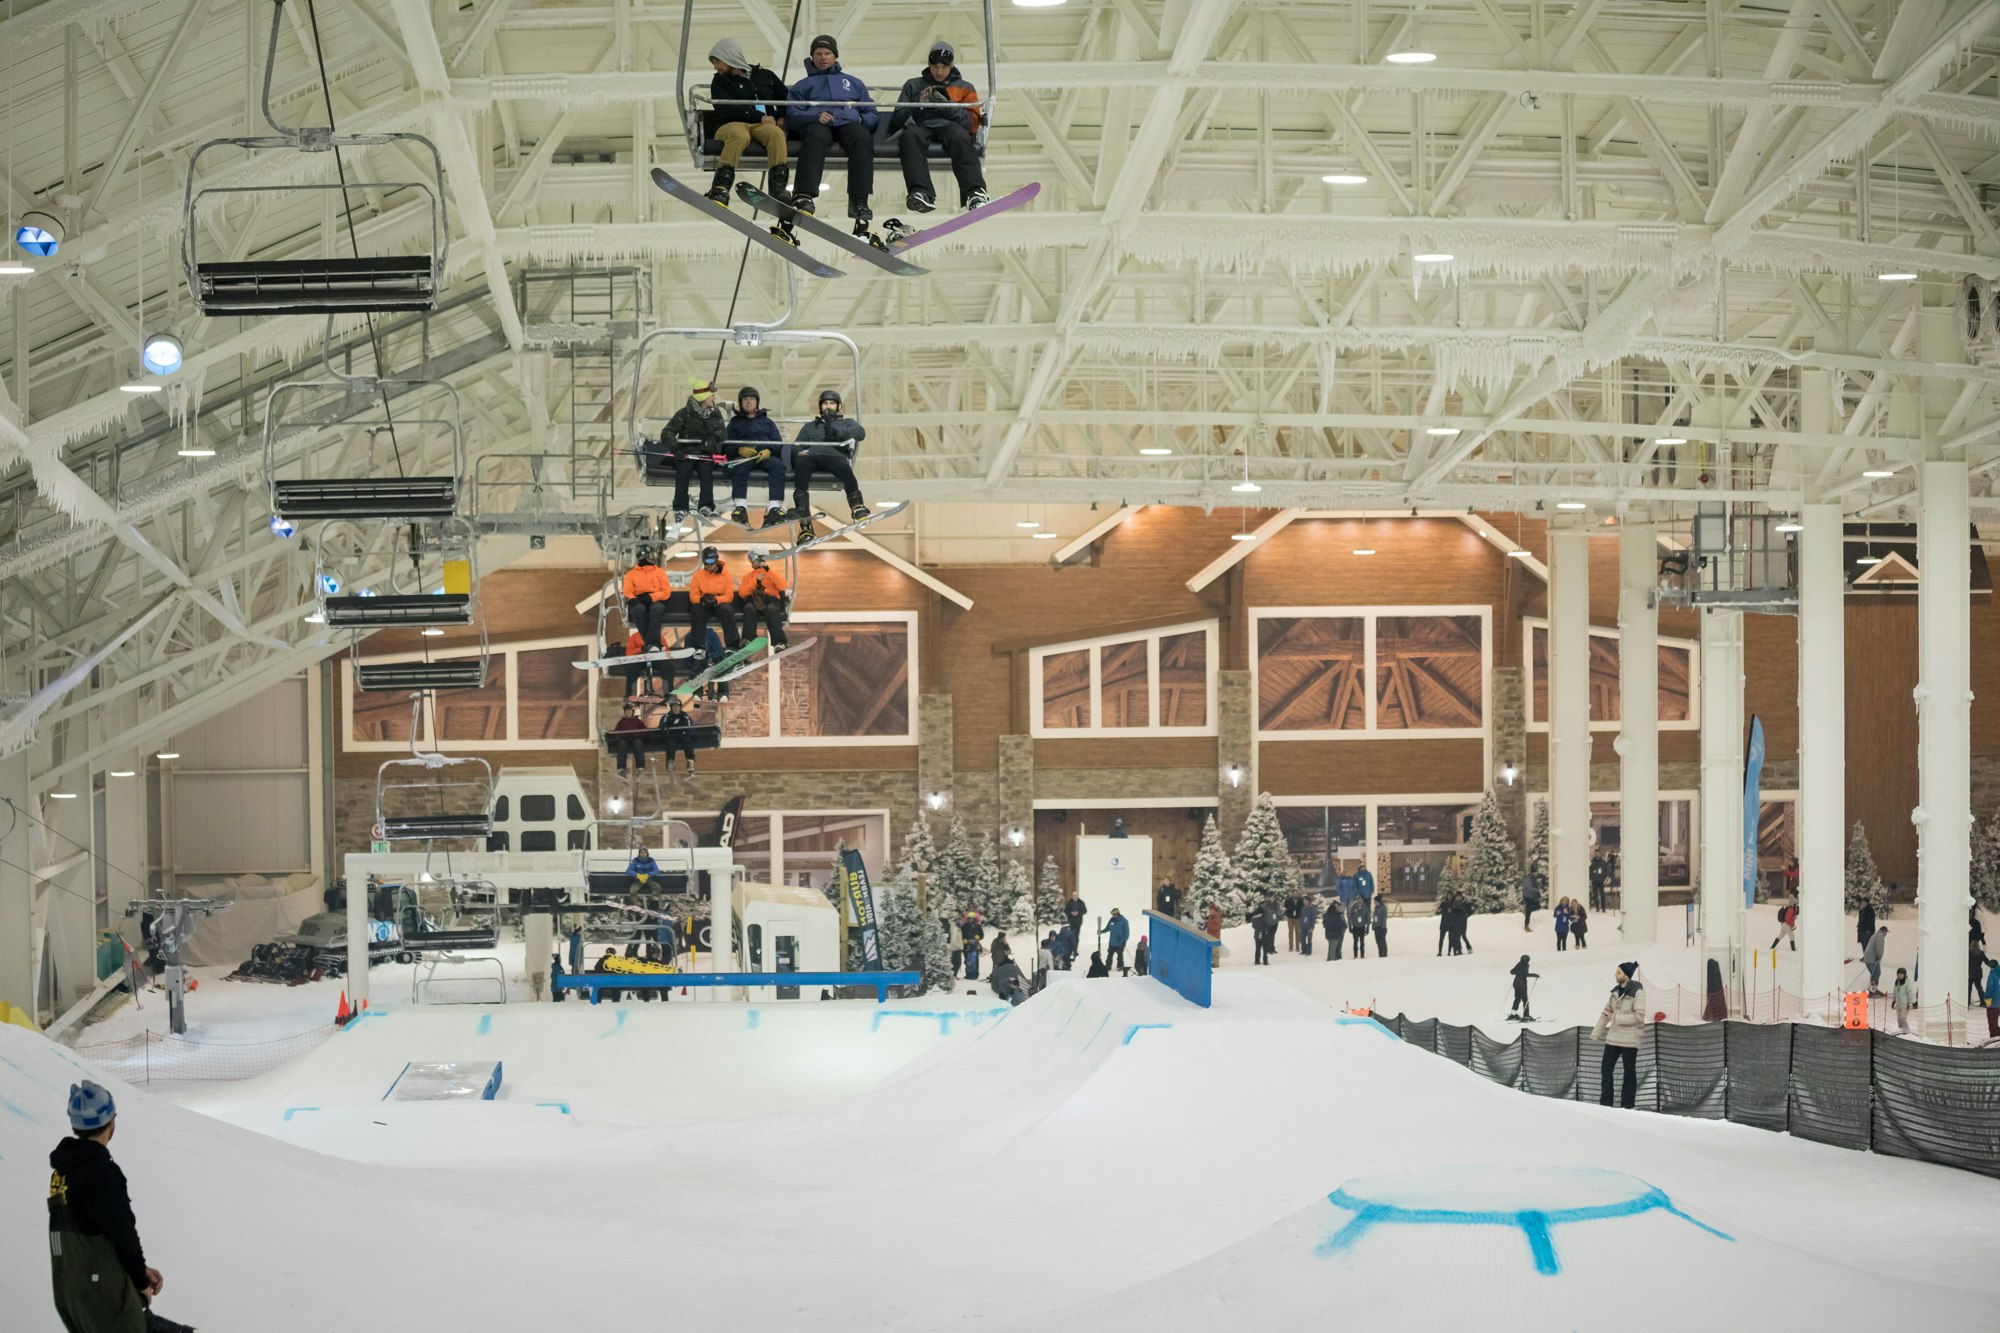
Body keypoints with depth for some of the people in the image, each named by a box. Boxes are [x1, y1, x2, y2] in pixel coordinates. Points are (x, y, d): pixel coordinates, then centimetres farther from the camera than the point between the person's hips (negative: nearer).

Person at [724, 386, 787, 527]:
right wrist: (740, 449, -11)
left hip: (766, 456, 1)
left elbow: (778, 443, 16)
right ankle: (739, 507, -50)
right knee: (739, 466, -39)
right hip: (743, 456, -1)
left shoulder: (768, 422, 31)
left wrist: (769, 451, -8)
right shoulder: (735, 423, 28)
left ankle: (774, 508, -48)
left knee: (778, 466, -36)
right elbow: (727, 446, 12)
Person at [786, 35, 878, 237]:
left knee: (862, 138, -37)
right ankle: (804, 196, -58)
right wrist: (815, 116, -7)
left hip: (849, 123, 1)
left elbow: (872, 114, 25)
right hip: (817, 124, -1)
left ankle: (859, 201, -46)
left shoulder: (853, 83, 35)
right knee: (816, 138, -40)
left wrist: (862, 120, 0)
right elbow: (793, 115, 14)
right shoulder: (803, 86, 31)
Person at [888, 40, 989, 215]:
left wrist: (946, 105, -5)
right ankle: (921, 193, -55)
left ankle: (975, 192, -55)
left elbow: (972, 123, 10)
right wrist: (918, 106, -2)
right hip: (922, 127, 1)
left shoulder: (965, 88, 25)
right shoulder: (913, 86, 28)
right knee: (911, 135, -37)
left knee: (959, 135, -38)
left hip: (950, 127, 0)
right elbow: (897, 120, 17)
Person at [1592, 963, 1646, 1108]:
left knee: (1629, 1072, 3)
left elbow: (1639, 1016, -19)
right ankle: (1605, 1103, 16)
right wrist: (1595, 1032, 15)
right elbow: (1607, 1012, 15)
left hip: (1629, 1040, -7)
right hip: (1613, 1038, 7)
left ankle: (1627, 1106, 8)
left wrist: (1618, 1018, -18)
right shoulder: (1616, 991, 8)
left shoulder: (1637, 992, -12)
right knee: (1606, 1069, 7)